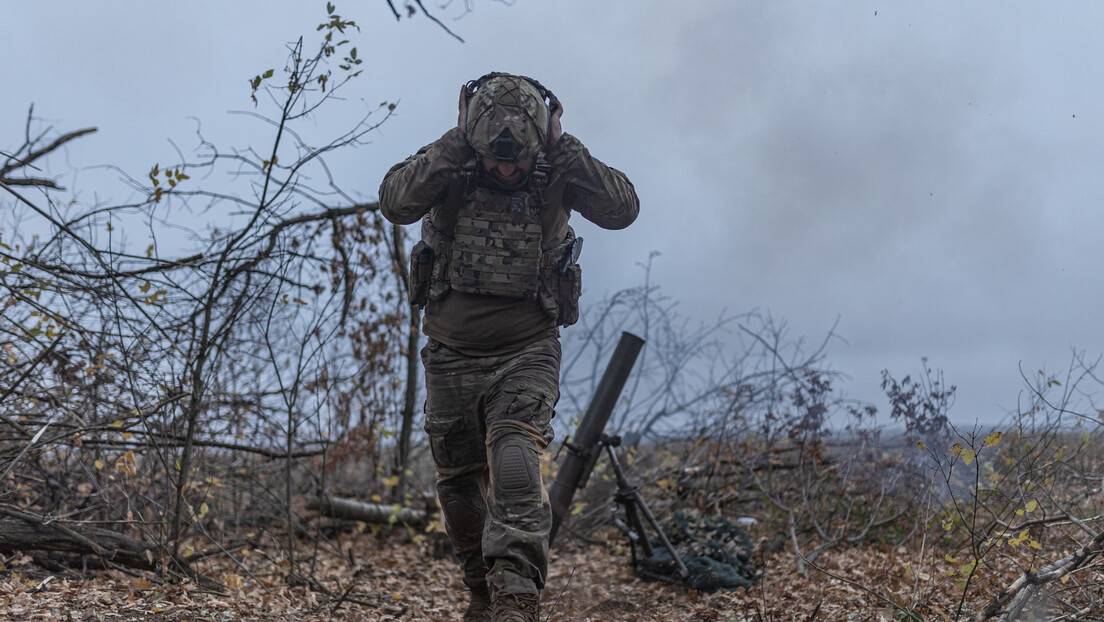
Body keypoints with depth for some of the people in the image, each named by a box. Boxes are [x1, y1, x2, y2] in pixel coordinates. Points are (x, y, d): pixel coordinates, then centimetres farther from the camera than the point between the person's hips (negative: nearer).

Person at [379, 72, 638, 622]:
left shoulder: (556, 172, -6)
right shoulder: (449, 165, -7)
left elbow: (622, 210, -18)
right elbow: (396, 203, -25)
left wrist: (566, 150, -24)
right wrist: (454, 146, -30)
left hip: (526, 354, -2)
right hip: (452, 355, 2)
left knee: (514, 457, -25)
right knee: (459, 483, 10)